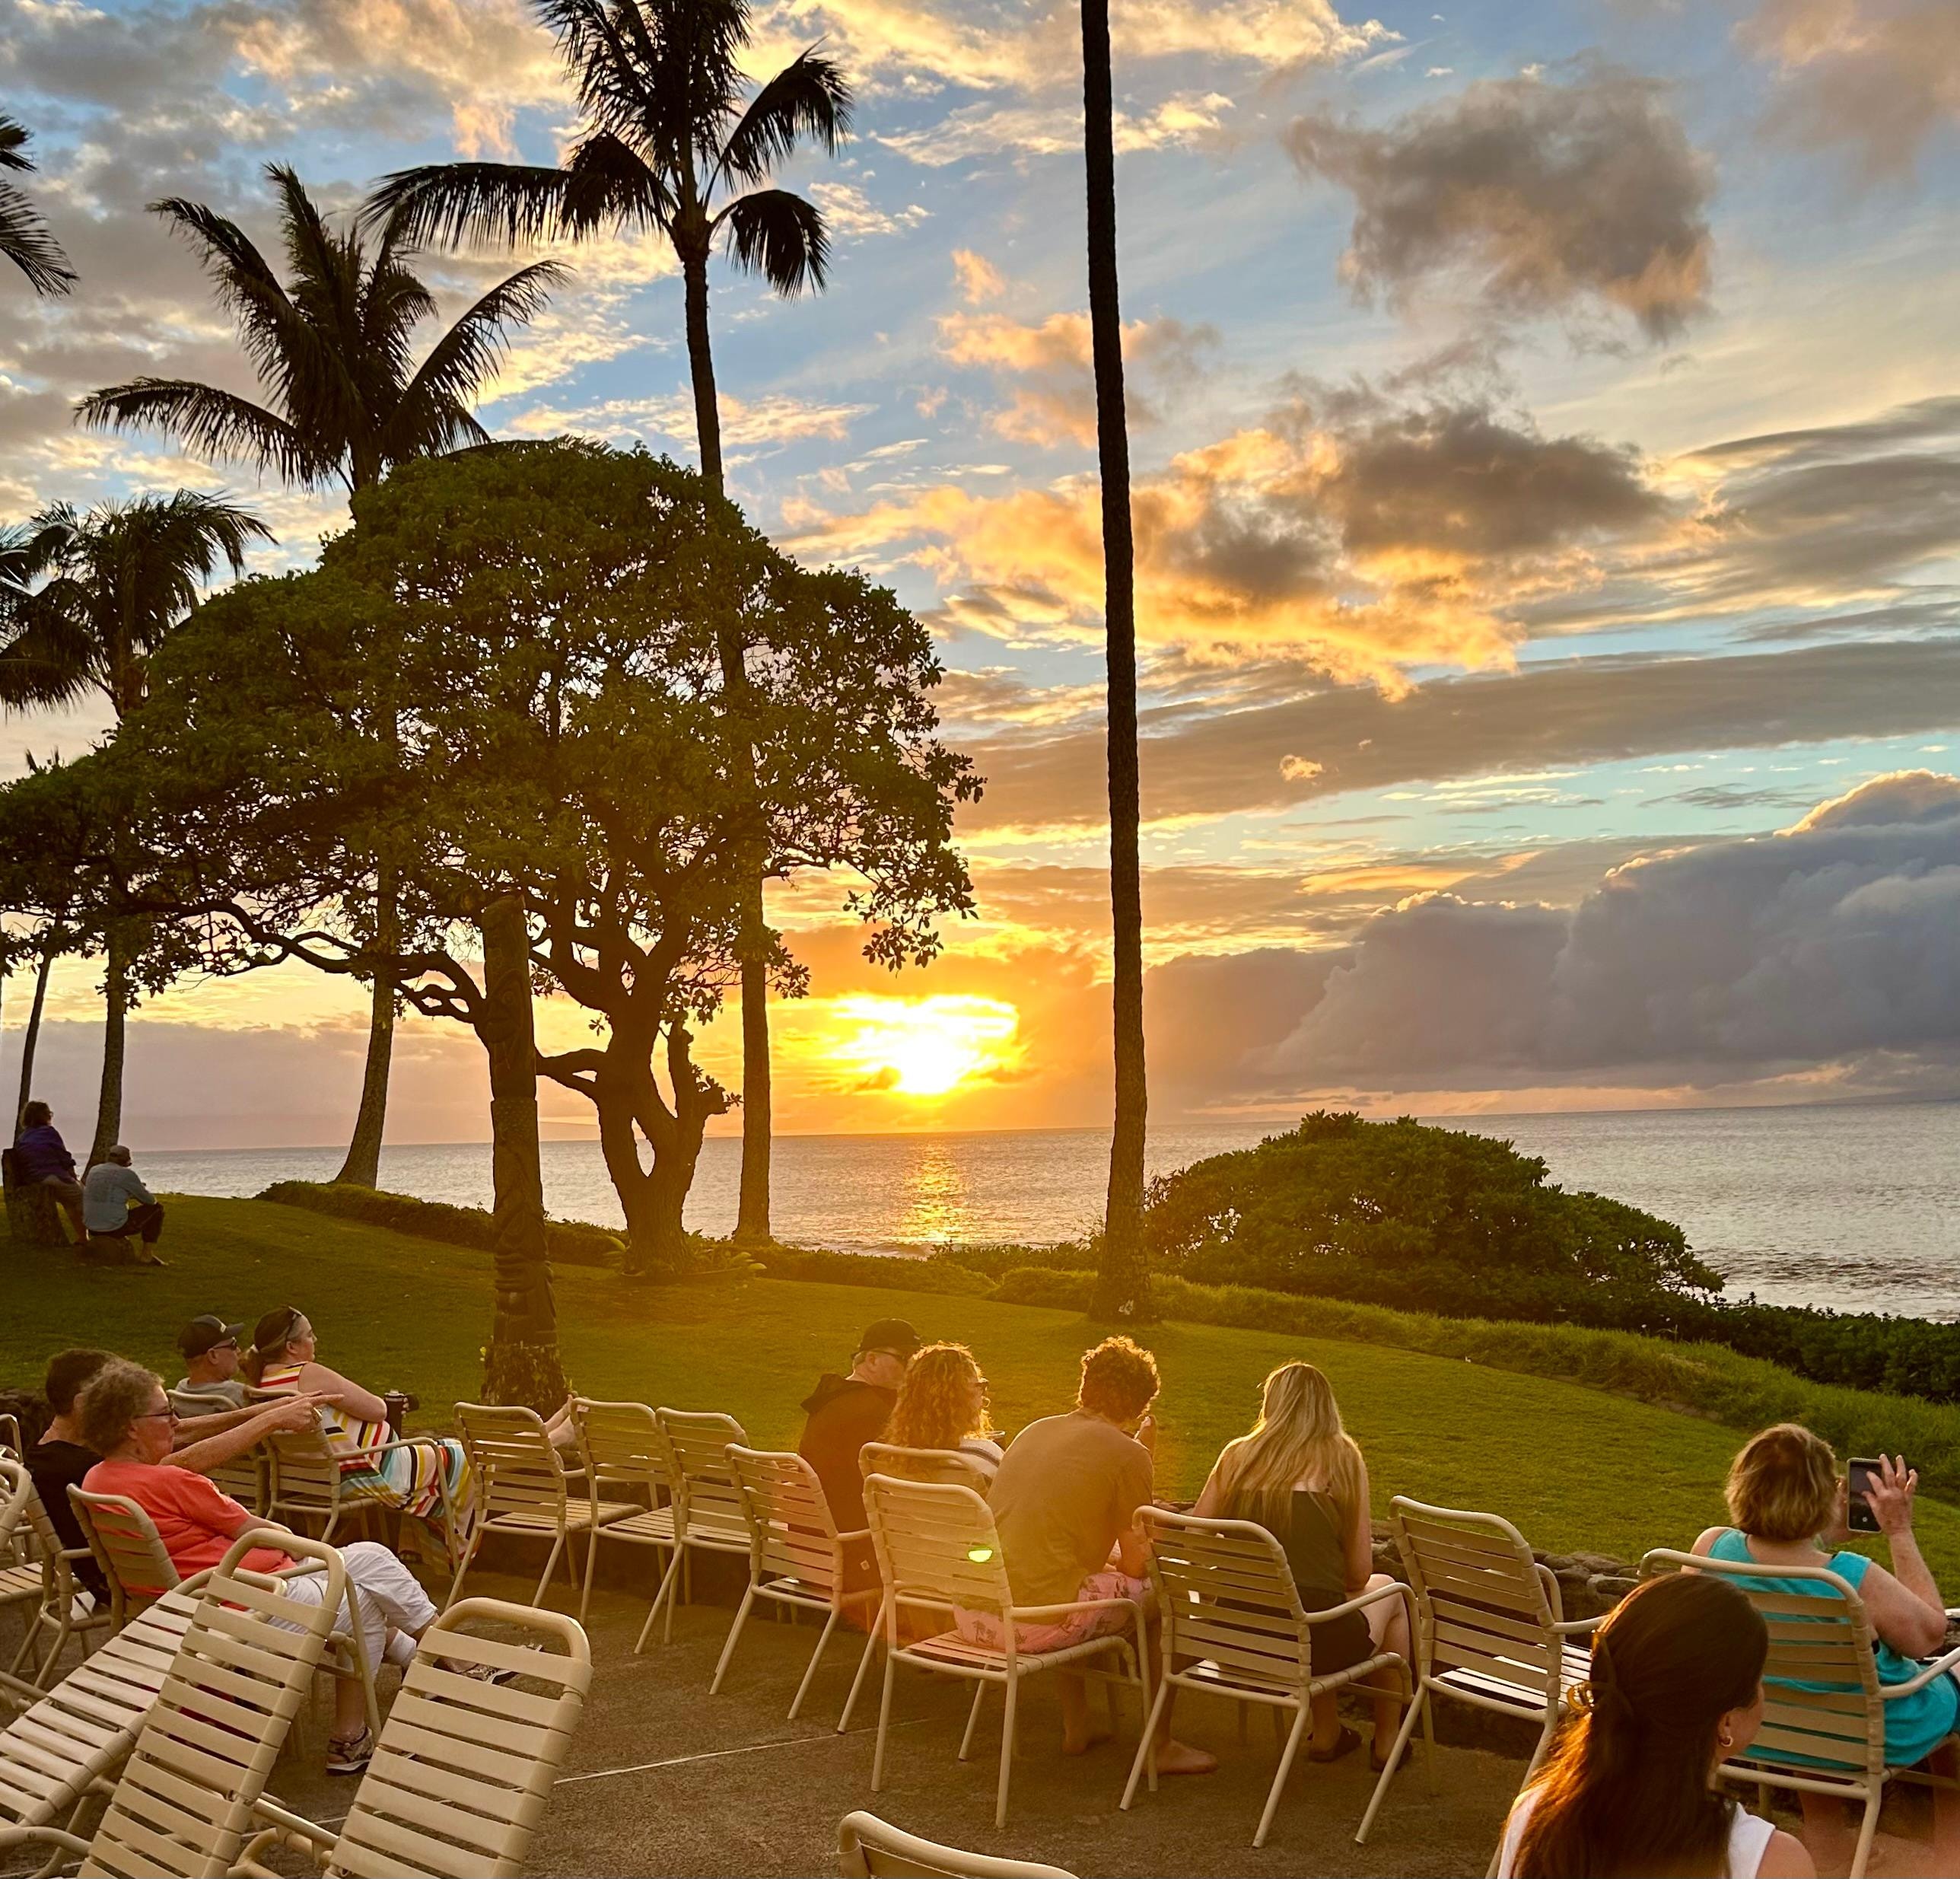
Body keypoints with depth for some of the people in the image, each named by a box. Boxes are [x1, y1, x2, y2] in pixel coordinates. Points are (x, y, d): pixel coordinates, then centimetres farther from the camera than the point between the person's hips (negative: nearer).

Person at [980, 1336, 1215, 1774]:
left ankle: (1077, 1729, 42)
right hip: (1038, 1624, -7)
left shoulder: (1035, 1431, 17)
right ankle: (1162, 1747, 21)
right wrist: (1147, 1461, 10)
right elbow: (1135, 1564, 1)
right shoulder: (1128, 1453, -4)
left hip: (973, 1617, 7)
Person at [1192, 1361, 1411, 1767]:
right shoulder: (1342, 1457, -1)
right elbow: (1359, 1573, 1)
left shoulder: (1236, 1456, 4)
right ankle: (1387, 1741, 36)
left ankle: (1326, 1733, 41)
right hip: (1315, 1644, -3)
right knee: (1387, 1589, 30)